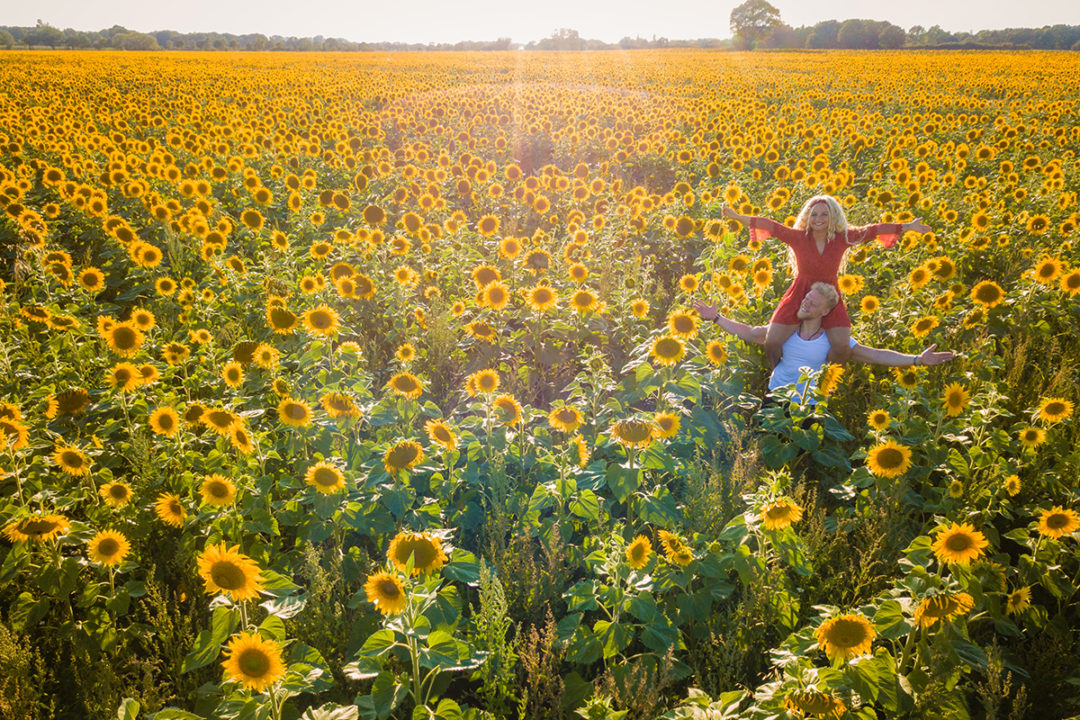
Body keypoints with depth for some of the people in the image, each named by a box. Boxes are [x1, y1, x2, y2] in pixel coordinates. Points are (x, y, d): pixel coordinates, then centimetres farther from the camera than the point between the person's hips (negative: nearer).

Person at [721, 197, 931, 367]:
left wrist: (907, 226, -3)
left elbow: (873, 230, -3)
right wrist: (737, 217, -21)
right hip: (799, 297, -1)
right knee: (771, 342, -11)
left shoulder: (843, 238, -4)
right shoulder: (798, 237, -9)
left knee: (842, 347, -16)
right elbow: (771, 226, -15)